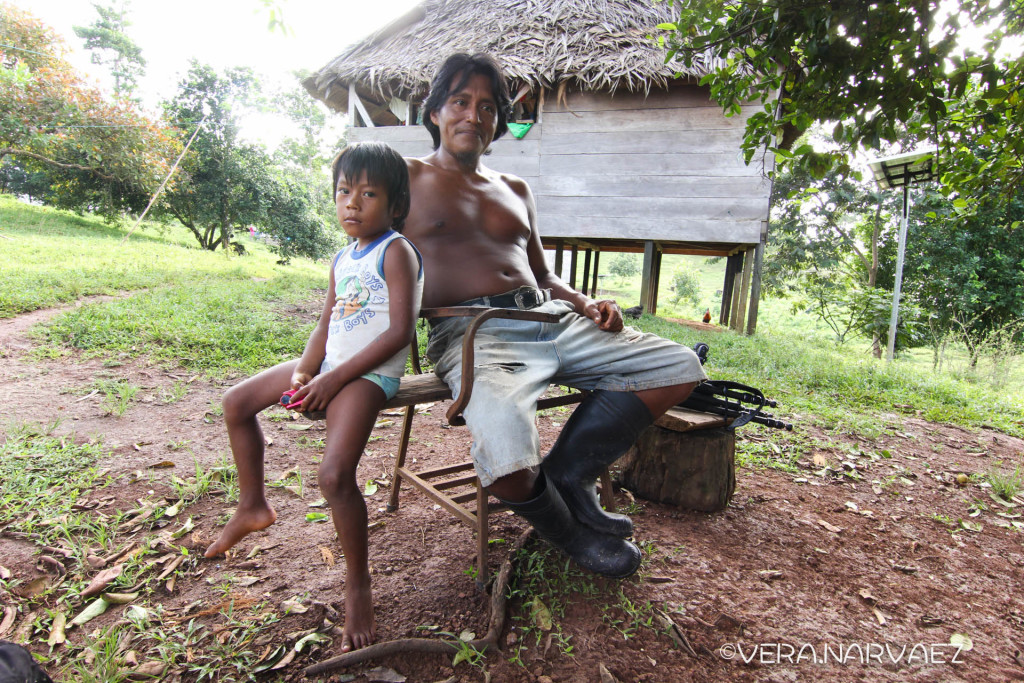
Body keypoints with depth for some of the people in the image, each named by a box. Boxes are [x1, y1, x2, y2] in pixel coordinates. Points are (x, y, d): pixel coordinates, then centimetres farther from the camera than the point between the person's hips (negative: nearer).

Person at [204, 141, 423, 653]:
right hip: (329, 368, 9)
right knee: (237, 402, 15)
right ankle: (252, 506, 31)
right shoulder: (342, 260, 15)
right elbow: (325, 327, 15)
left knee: (334, 475, -26)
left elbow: (399, 331, -20)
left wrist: (334, 378, -18)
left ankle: (357, 583, -2)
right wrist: (304, 372, -5)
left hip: (369, 373, -9)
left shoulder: (395, 251, -10)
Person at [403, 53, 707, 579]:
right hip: (472, 332, -6)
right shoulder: (406, 178, 12)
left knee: (680, 367, -5)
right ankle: (567, 530, 3)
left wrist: (588, 304, 9)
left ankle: (565, 476, 1)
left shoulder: (515, 189, 26)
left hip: (550, 318, 6)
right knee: (507, 459, -36)